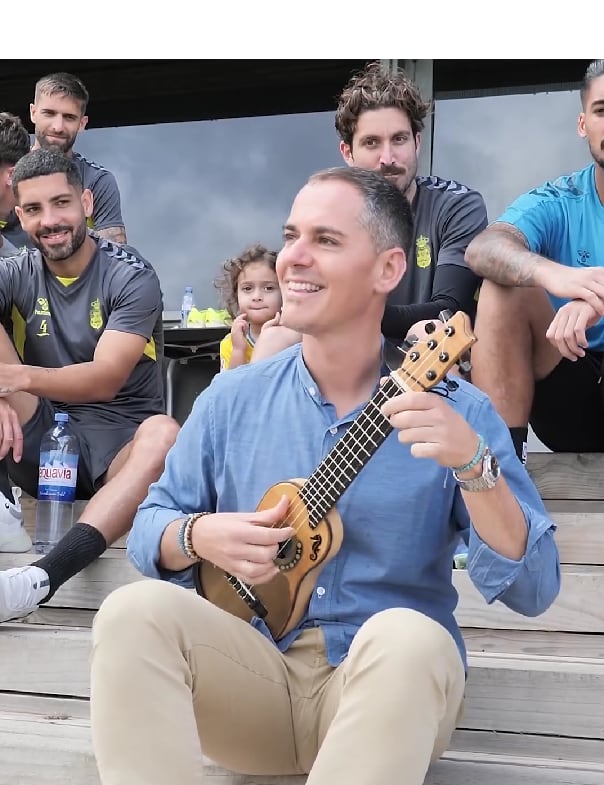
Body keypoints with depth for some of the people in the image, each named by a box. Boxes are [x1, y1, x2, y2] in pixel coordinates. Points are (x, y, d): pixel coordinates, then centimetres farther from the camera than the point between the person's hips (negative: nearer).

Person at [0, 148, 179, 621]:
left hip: (117, 446, -3)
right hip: (38, 441, 3)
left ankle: (42, 578, -51)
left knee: (164, 434, -38)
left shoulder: (132, 277, -7)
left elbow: (106, 379, -21)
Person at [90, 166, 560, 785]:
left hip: (387, 688, -2)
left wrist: (474, 464, -26)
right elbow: (148, 528, 11)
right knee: (136, 611, -24)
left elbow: (532, 589, -10)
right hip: (252, 672, 3)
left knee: (409, 640, -35)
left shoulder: (455, 411, -4)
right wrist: (198, 536, -12)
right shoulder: (231, 399, 5)